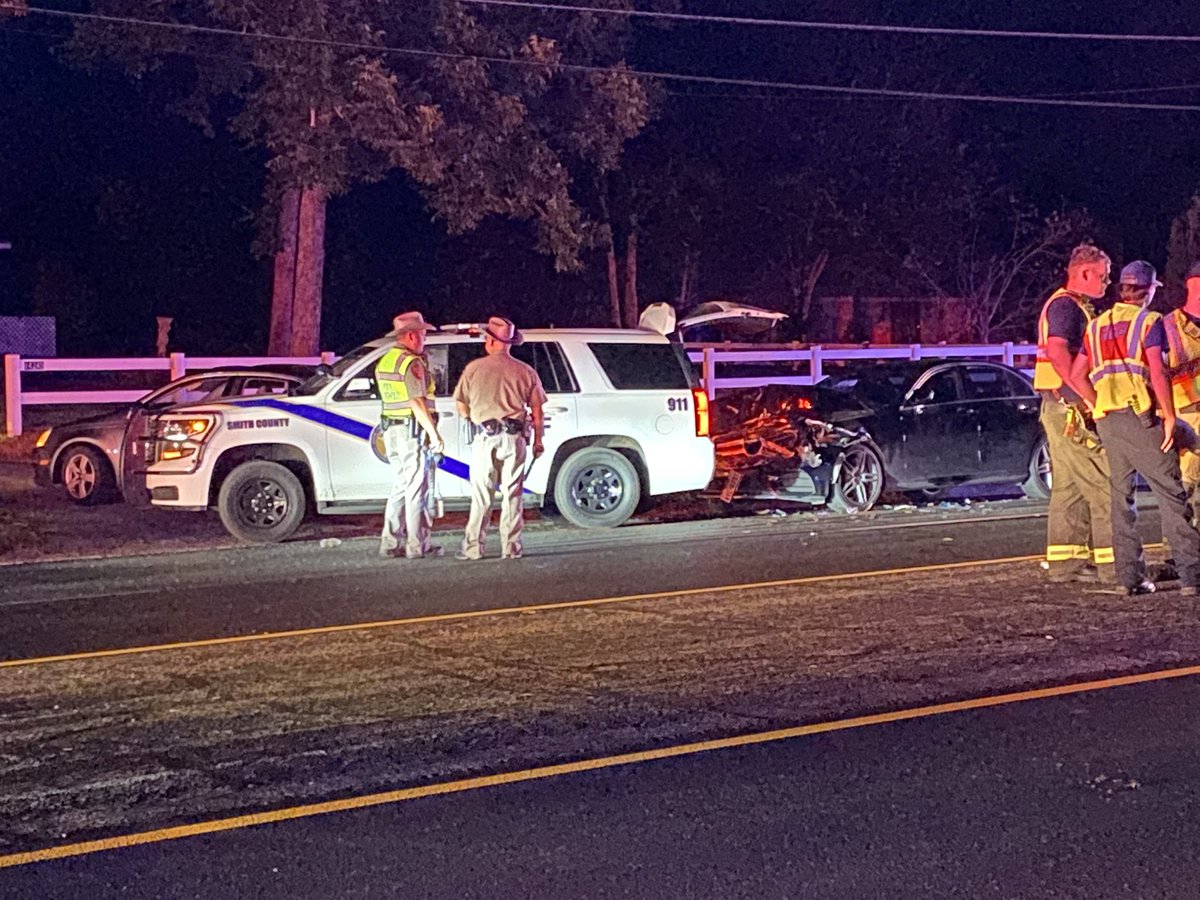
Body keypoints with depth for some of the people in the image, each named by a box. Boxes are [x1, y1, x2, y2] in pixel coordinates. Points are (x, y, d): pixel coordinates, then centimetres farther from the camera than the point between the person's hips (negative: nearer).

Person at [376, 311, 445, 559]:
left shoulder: (384, 362, 14)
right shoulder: (412, 363, -14)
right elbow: (418, 402, -19)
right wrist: (434, 434, -17)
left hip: (391, 429, 9)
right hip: (412, 430, -9)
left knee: (400, 487, 14)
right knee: (416, 488, -4)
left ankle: (391, 543, 13)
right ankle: (417, 545, -2)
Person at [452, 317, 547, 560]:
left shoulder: (474, 368, 0)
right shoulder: (525, 371, 4)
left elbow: (461, 405, 5)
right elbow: (536, 410, 5)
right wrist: (538, 440, 13)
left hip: (485, 438, -1)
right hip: (514, 438, 1)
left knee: (481, 495, 5)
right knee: (512, 495, 5)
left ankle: (473, 547, 6)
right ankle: (511, 548, 6)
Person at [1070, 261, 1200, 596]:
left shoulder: (1097, 325, 16)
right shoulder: (1149, 321, -2)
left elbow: (1077, 375, 14)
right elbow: (1158, 372, -14)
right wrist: (1169, 417, -9)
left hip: (1106, 419, 6)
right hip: (1140, 415, -6)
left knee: (1121, 496, 10)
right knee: (1171, 493, -4)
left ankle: (1130, 577, 7)